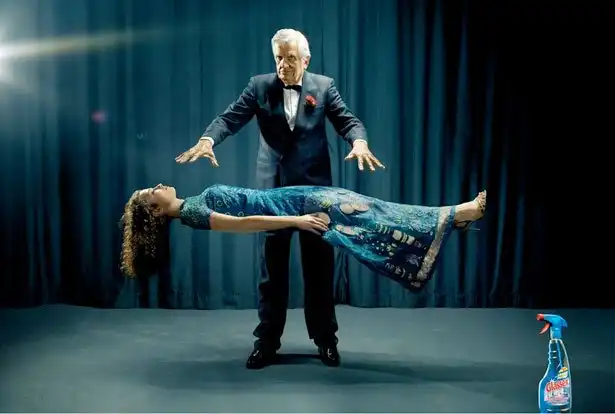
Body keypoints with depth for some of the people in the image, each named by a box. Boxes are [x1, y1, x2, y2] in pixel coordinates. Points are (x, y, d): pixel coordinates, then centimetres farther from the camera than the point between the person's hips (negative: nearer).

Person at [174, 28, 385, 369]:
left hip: (315, 189, 0)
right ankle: (267, 339, 17)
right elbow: (230, 118, -7)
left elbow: (348, 121, -4)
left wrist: (359, 143, -28)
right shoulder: (260, 86, 3)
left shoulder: (324, 86, 3)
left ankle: (325, 338, 21)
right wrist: (207, 140, -28)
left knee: (319, 266, 7)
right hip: (272, 189, 0)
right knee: (271, 267, 6)